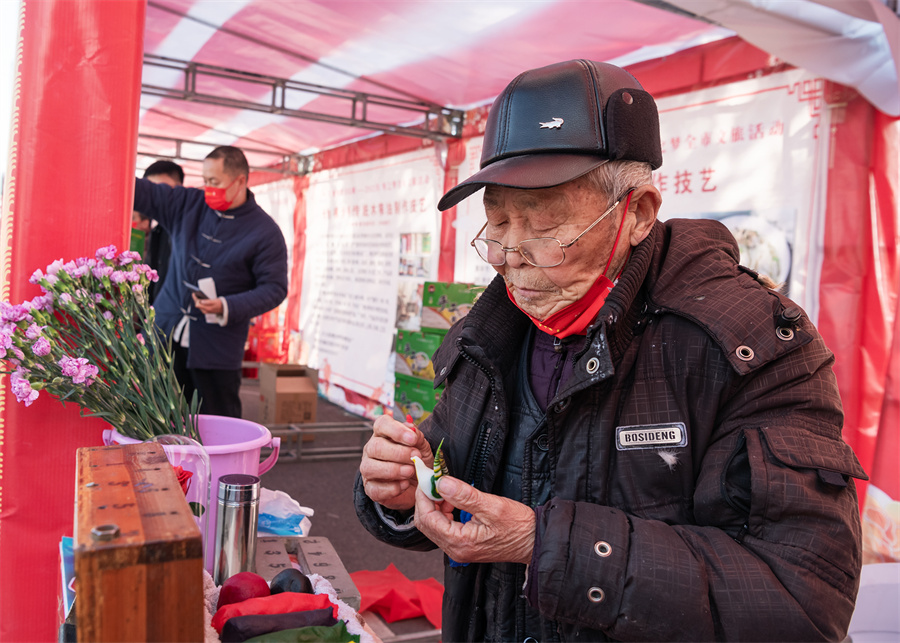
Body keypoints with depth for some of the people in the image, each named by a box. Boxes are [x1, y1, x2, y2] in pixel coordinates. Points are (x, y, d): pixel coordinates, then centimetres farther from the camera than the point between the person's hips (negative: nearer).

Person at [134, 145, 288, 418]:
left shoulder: (266, 232, -7)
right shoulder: (188, 204, 8)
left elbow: (275, 288, -9)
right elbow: (144, 193, 10)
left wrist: (227, 307, -20)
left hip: (217, 347, -4)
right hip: (166, 334, 5)